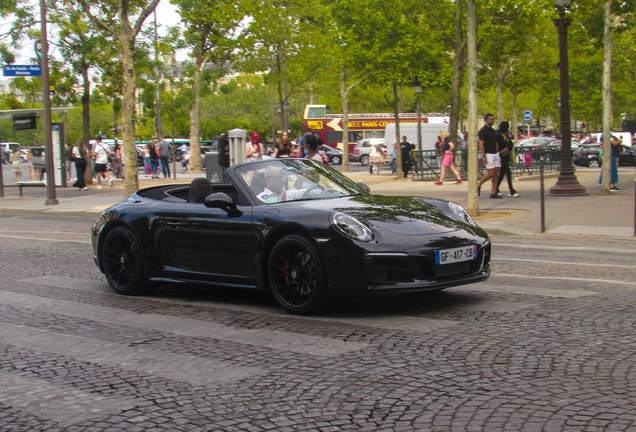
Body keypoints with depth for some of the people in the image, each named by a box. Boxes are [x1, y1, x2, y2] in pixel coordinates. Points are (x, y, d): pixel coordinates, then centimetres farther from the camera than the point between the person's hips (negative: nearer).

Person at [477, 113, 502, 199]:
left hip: (495, 154, 8)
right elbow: (481, 144, -14)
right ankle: (478, 185, 8)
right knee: (491, 173, -12)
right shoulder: (483, 130, -8)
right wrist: (484, 156, -19)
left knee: (496, 173, 1)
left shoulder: (493, 131, 16)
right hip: (488, 154, -8)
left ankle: (493, 193, 2)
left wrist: (498, 153, 15)